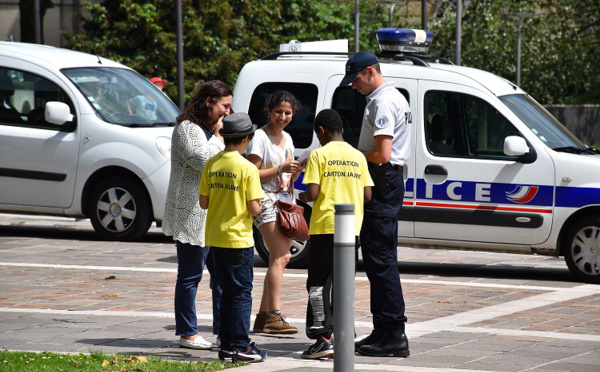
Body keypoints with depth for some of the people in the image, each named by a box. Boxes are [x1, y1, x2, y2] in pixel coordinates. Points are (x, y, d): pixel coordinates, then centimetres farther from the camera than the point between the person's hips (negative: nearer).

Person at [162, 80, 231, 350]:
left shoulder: (212, 130, 20)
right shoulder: (187, 128, -9)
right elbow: (202, 160, -22)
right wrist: (218, 136, -13)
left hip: (217, 215, 9)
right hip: (193, 215, -9)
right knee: (190, 275, -3)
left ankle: (222, 331, 11)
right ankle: (187, 333, 2)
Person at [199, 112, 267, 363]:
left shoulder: (211, 165, 2)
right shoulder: (248, 168, -14)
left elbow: (204, 202, 5)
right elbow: (254, 209, -14)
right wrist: (258, 205, 7)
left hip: (216, 237, 6)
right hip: (239, 238, -6)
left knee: (227, 292, 14)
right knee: (242, 293, 1)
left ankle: (227, 345, 15)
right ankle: (240, 346, 0)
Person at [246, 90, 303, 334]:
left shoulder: (286, 138, 17)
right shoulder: (260, 138, -7)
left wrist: (296, 171, 2)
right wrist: (280, 169, -20)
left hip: (284, 200, 8)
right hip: (266, 199, -8)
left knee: (279, 258, 5)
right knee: (280, 258, -16)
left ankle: (263, 316, 9)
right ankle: (273, 316, -18)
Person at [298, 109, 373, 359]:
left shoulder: (319, 155, -6)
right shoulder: (358, 156, 8)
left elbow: (312, 193, -13)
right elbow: (367, 195, 5)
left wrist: (302, 197, 9)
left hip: (325, 227, -5)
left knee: (318, 283, -1)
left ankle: (324, 337, -10)